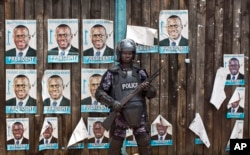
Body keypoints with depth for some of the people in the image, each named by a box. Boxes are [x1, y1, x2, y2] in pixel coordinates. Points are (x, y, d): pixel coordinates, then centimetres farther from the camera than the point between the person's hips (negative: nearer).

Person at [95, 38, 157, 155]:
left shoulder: (140, 72, 6)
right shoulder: (112, 73, -2)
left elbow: (152, 93, 7)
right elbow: (99, 93, -3)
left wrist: (147, 89, -16)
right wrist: (112, 103, -19)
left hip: (139, 114, 2)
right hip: (120, 115, -2)